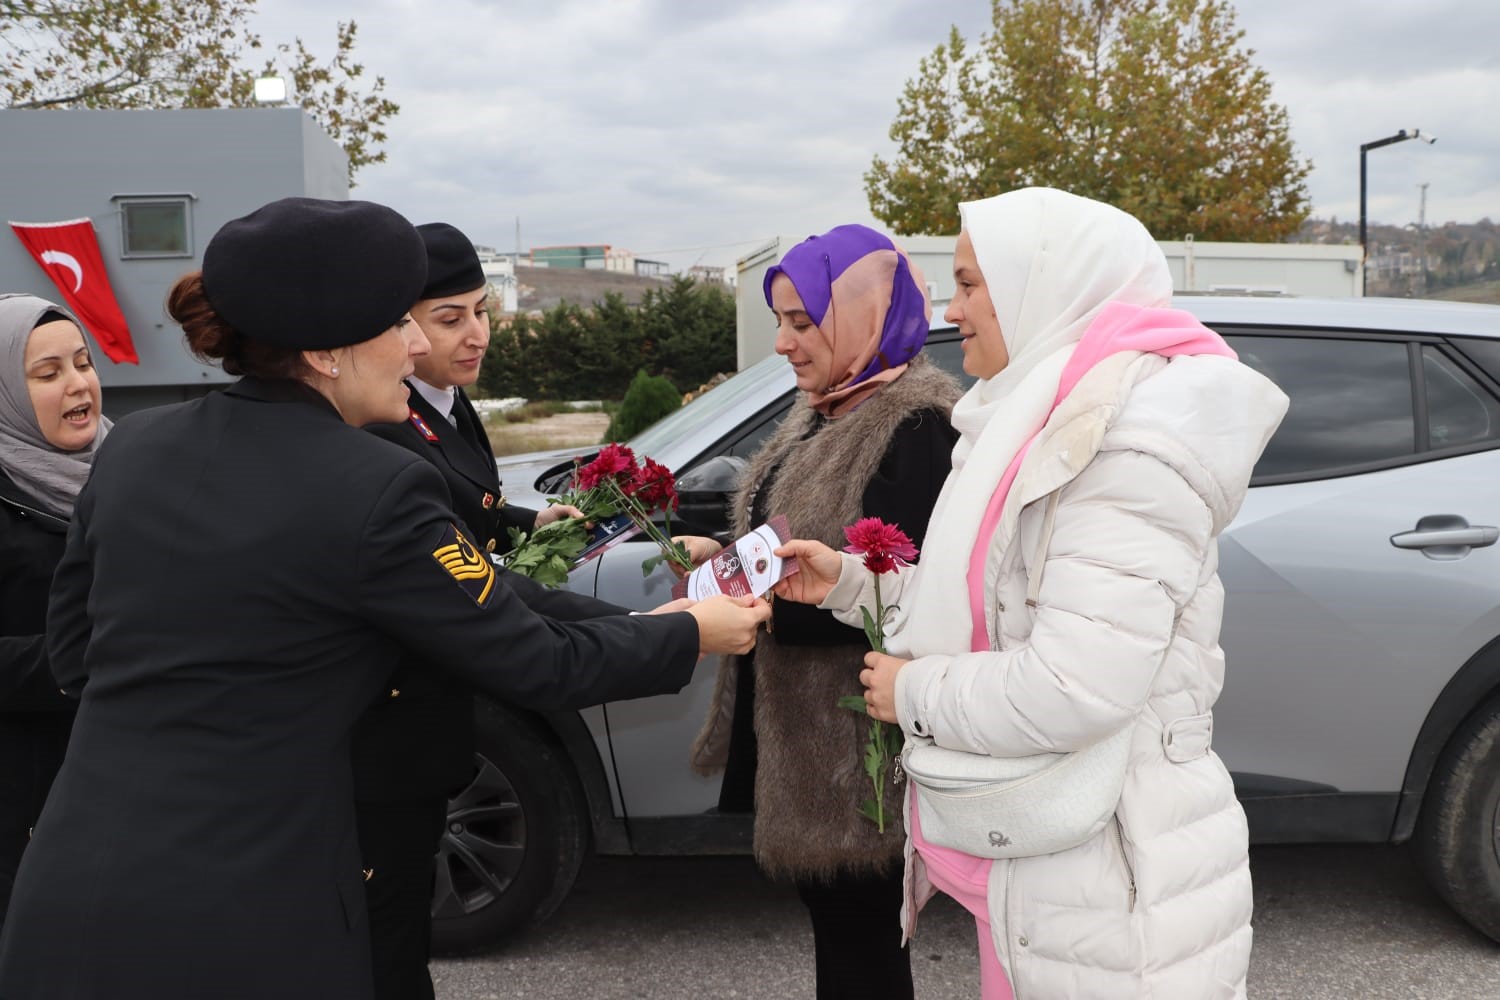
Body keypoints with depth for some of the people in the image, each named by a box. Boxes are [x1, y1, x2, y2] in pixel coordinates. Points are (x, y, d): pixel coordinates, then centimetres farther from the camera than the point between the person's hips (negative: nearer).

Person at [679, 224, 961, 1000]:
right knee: (832, 917, 22)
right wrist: (727, 558, 1)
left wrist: (770, 607, -27)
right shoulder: (826, 412, 10)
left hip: (857, 737, -9)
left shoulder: (919, 426, -19)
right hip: (794, 717, 9)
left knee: (859, 926, 7)